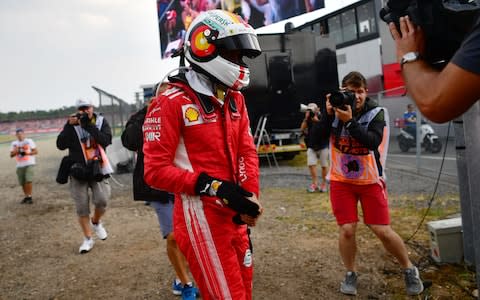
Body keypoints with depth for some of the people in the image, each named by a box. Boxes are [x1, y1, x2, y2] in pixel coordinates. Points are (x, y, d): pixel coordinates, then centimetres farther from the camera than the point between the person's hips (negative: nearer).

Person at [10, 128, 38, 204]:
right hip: (19, 165, 4)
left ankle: (30, 196, -6)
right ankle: (26, 196, 21)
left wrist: (26, 153, -17)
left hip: (29, 164, -4)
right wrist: (16, 151, -11)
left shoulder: (29, 141, 0)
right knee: (22, 182, 7)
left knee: (29, 180, -15)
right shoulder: (14, 143, 11)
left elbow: (35, 151, -3)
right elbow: (11, 155, 9)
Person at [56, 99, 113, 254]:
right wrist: (69, 126, -19)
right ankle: (87, 239, 17)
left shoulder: (101, 122, 2)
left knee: (101, 200, -14)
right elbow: (60, 145, -9)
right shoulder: (72, 125, 1)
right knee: (82, 207, 1)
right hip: (78, 170, 0)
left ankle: (96, 222, 19)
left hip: (97, 168, 0)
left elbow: (106, 141, -14)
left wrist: (89, 125, -21)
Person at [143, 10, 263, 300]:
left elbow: (247, 152, 9)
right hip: (202, 218, -8)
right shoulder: (172, 102, -12)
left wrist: (250, 198, -7)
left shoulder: (235, 99, 12)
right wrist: (215, 187, -23)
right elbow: (156, 171, -16)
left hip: (235, 217, 8)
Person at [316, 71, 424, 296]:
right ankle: (350, 274, 21)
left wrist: (349, 121, -33)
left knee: (382, 231, 1)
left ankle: (409, 270, 25)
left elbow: (373, 142, -26)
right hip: (341, 181, 1)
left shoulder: (376, 113, -9)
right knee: (347, 230, -2)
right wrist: (328, 115, -22)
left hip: (370, 180, -1)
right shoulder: (334, 110, -3)